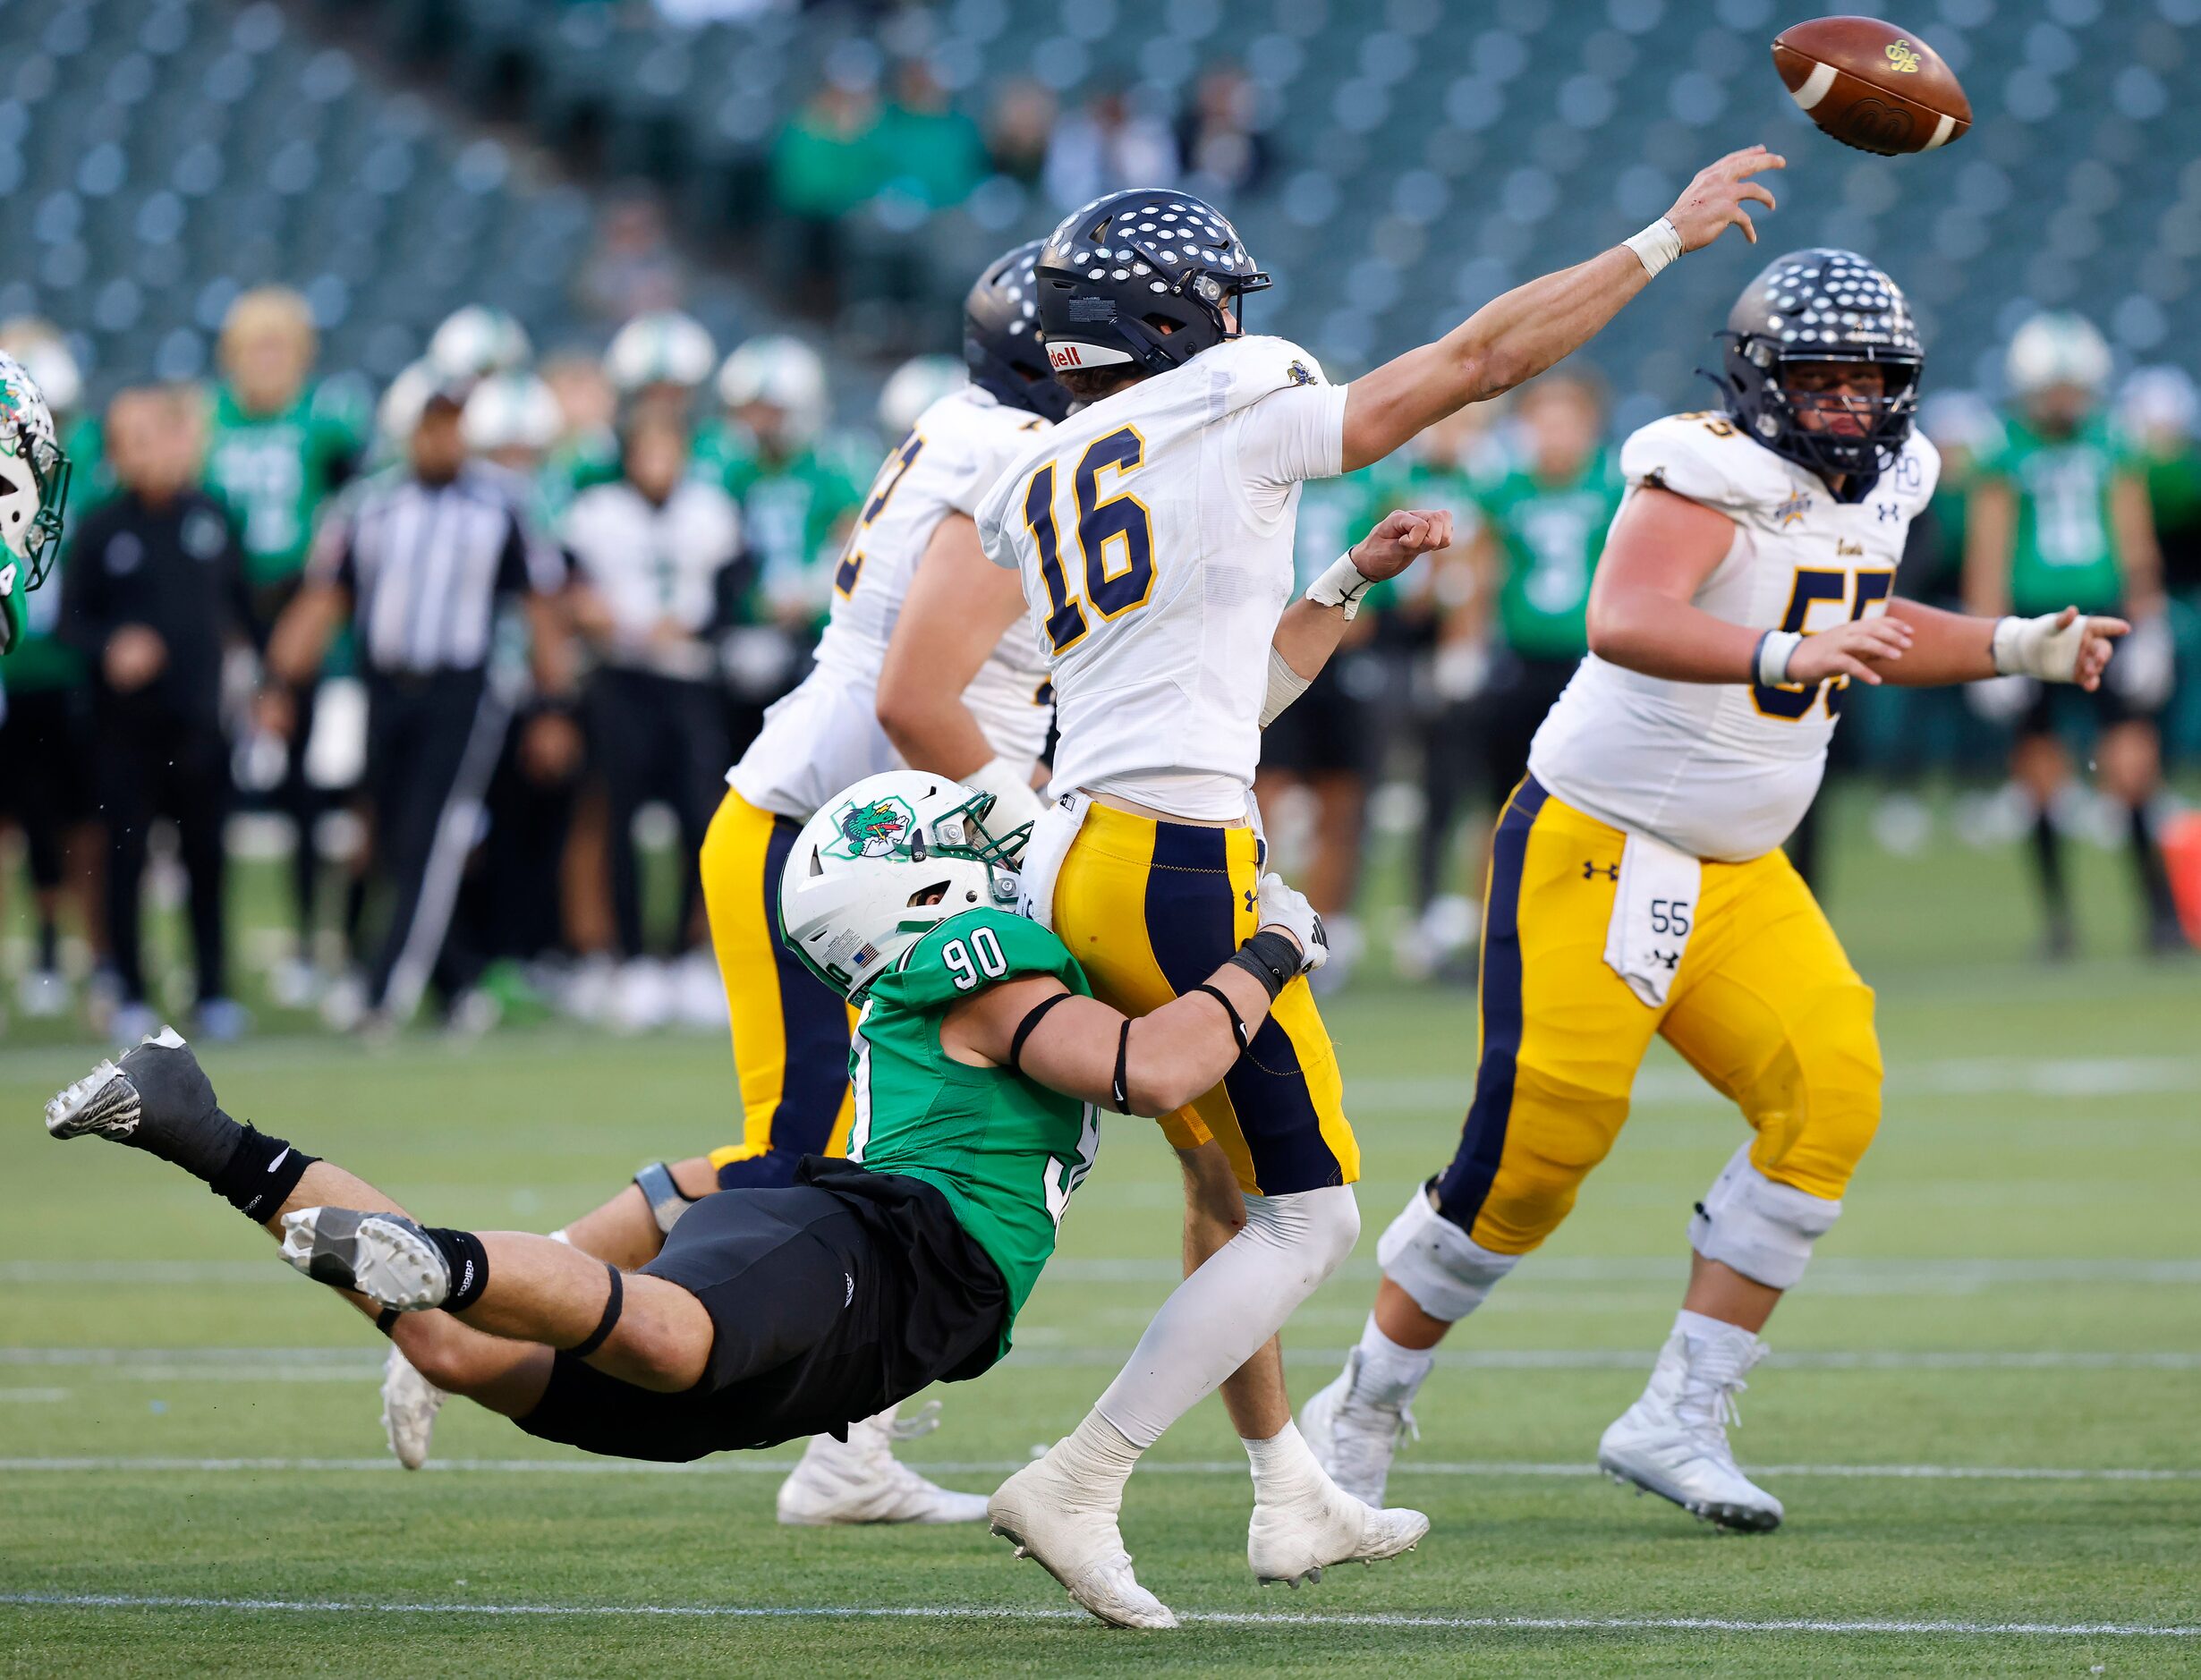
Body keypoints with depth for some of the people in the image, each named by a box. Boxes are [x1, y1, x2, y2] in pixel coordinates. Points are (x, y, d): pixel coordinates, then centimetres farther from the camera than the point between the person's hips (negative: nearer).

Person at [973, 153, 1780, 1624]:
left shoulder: (1037, 494, 19)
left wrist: (1352, 582, 29)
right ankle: (1077, 1489, -8)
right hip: (1179, 870, -8)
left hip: (1072, 864, 8)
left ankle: (1292, 1500, 28)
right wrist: (1664, 239, 12)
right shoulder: (1231, 411, -2)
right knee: (1310, 1216, 0)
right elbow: (1478, 361, 4)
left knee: (1226, 1184, 23)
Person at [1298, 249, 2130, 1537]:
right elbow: (1625, 621, -39)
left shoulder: (1880, 486, 7)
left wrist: (2020, 648, 18)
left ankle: (1682, 1419, -8)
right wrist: (1788, 656, -51)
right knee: (1539, 1141, -10)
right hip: (1596, 850, -8)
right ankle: (1365, 1409, 12)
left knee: (1829, 1093, -12)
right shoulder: (1713, 476, -20)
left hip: (1737, 877, 8)